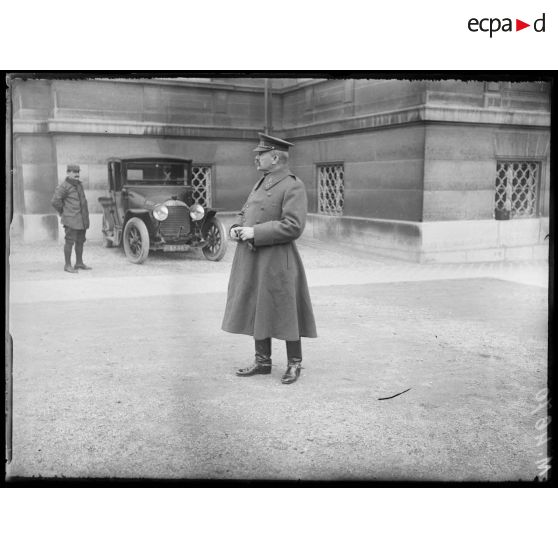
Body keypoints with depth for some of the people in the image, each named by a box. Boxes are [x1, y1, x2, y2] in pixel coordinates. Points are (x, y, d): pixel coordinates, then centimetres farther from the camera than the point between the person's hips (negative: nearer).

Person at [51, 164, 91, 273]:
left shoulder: (79, 185, 15)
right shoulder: (64, 186, -11)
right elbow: (55, 201, -17)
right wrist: (62, 212, -7)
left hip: (82, 219, 8)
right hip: (71, 219, -8)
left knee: (80, 241, 13)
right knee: (70, 241, -6)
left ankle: (79, 263, 24)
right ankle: (67, 265, 0)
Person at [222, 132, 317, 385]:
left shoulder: (293, 186, -11)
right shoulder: (261, 183, 16)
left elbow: (293, 226, -20)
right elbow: (245, 213, 24)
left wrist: (255, 232, -20)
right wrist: (236, 229, 1)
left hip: (276, 261, -8)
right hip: (252, 259, 8)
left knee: (285, 312, 1)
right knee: (257, 310, 12)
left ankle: (295, 363, 16)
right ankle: (263, 361, 24)